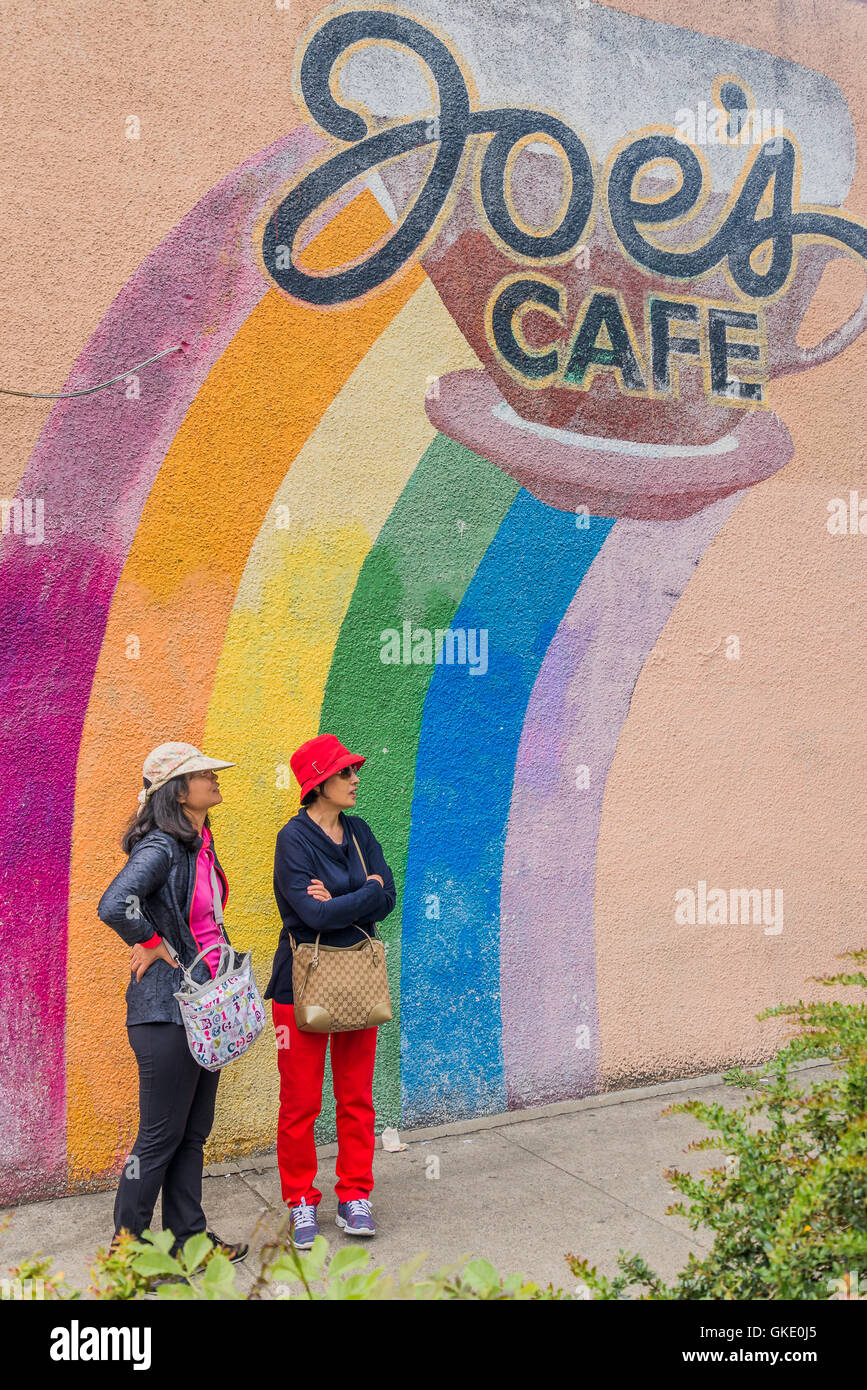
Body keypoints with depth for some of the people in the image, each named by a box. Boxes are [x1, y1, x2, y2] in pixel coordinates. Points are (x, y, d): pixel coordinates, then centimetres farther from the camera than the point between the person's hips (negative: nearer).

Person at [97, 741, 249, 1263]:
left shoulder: (202, 844, 9)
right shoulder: (160, 848, -19)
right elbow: (114, 905, -35)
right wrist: (153, 944, -20)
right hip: (168, 1008, -9)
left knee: (194, 1132, 16)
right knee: (161, 1136, 3)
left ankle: (188, 1237, 28)